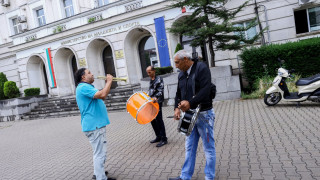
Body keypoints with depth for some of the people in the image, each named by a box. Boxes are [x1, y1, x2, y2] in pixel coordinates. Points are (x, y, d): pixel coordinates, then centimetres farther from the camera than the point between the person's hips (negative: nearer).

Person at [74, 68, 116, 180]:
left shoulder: (87, 87, 19)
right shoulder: (83, 87, -16)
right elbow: (102, 95, -27)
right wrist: (109, 81, -17)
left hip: (97, 125, 12)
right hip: (94, 126, -12)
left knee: (100, 152, 22)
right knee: (100, 153, -6)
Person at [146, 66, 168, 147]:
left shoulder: (159, 79, -7)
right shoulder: (151, 80, 19)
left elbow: (160, 90, -19)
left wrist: (156, 97, -35)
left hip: (157, 102, -8)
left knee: (159, 120, -7)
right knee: (152, 120, 12)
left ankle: (164, 139, 0)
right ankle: (158, 137, 25)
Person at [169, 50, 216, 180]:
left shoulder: (201, 68, -12)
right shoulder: (182, 74, 10)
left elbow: (205, 90, -23)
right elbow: (178, 93, 13)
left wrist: (190, 103, -30)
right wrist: (177, 108, -3)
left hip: (203, 114, -7)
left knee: (208, 148, 7)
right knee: (190, 147, 14)